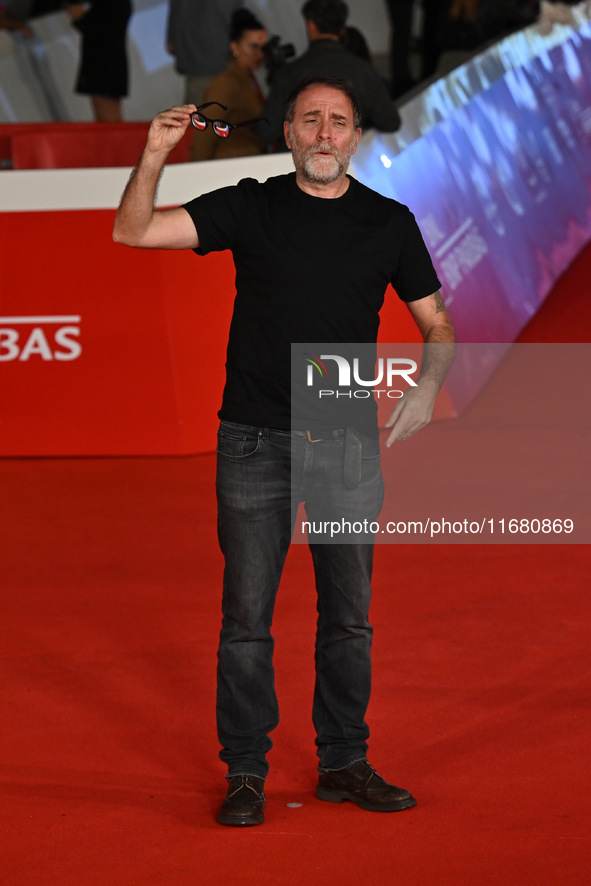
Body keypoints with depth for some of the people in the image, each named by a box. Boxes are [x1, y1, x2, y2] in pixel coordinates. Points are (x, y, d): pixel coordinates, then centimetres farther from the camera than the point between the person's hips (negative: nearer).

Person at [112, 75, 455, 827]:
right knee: (246, 615, 1)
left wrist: (428, 383, -9)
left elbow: (436, 323, 11)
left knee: (349, 615, 8)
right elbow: (132, 231, -5)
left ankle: (344, 764, 21)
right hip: (255, 443, -1)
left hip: (348, 444, 2)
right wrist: (155, 156, -20)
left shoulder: (390, 222, 5)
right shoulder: (251, 208, 1)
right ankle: (245, 773, 10)